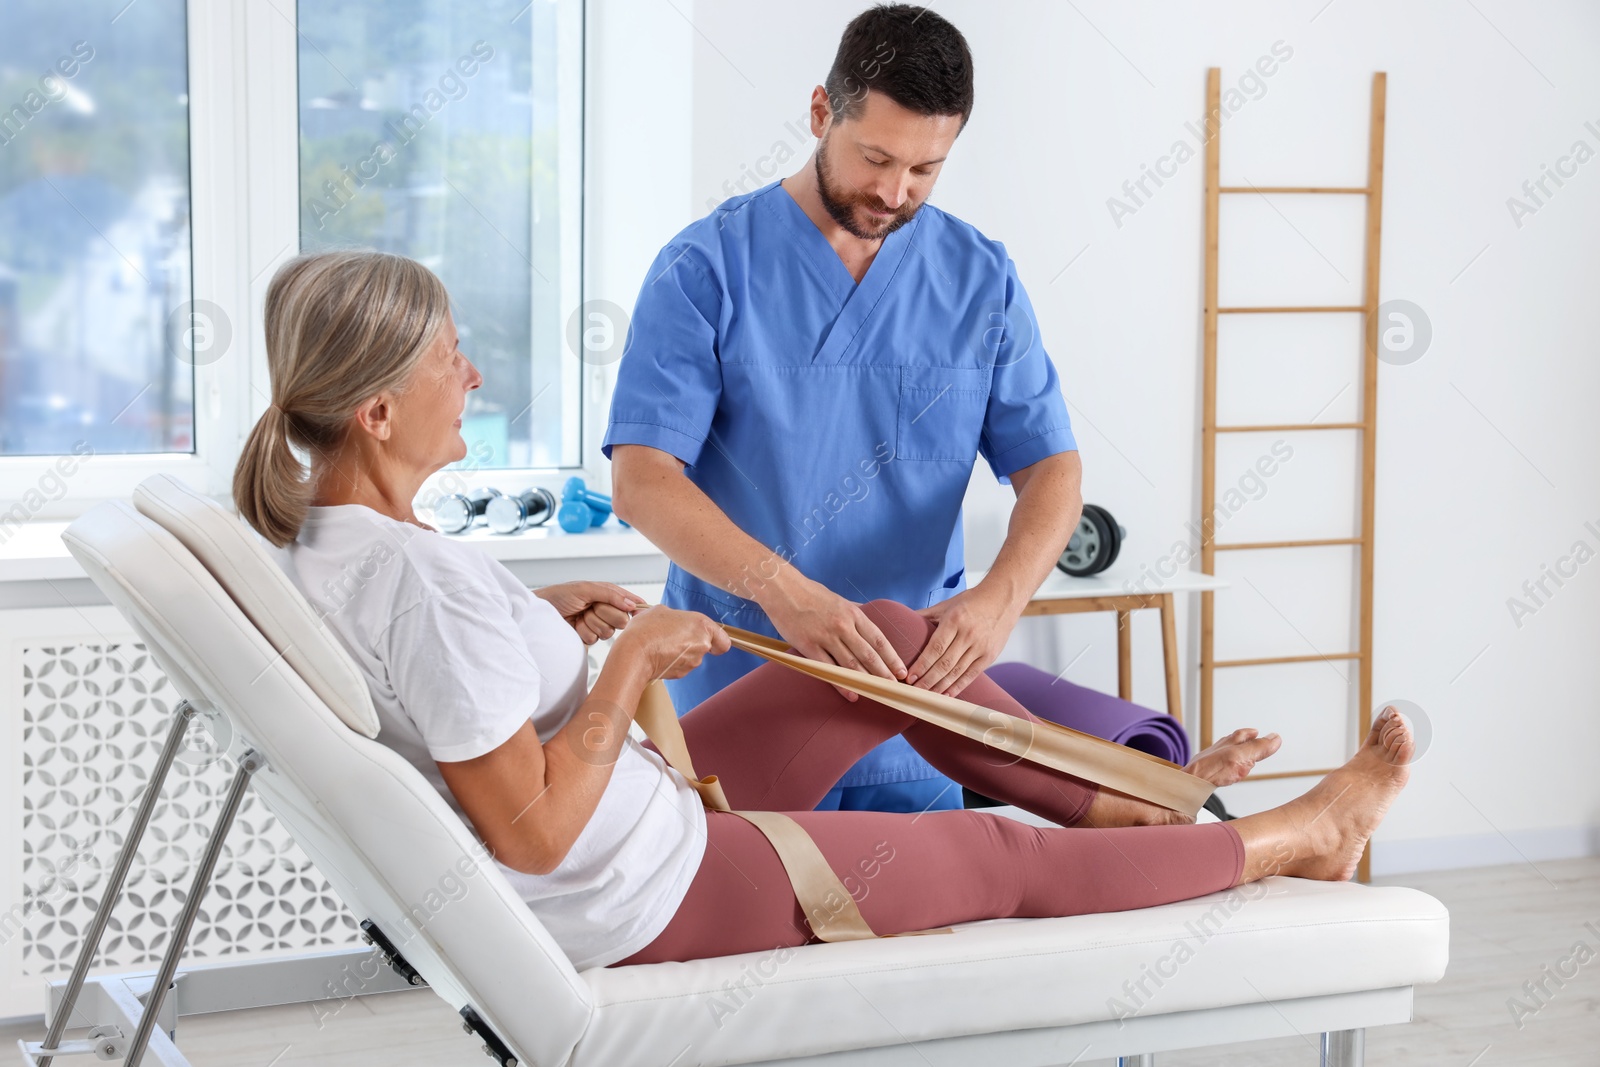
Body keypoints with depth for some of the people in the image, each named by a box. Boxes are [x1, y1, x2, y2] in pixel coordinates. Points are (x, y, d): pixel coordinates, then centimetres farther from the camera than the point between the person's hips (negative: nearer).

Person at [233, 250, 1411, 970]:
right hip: (656, 902, -9)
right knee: (1003, 860, 8)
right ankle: (1294, 839, 30)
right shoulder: (424, 581, -33)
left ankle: (1124, 800, 30)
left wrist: (539, 626, 3)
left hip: (639, 816, 9)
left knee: (894, 634, 15)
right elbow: (532, 830, -29)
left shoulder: (316, 540, -3)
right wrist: (632, 659, -20)